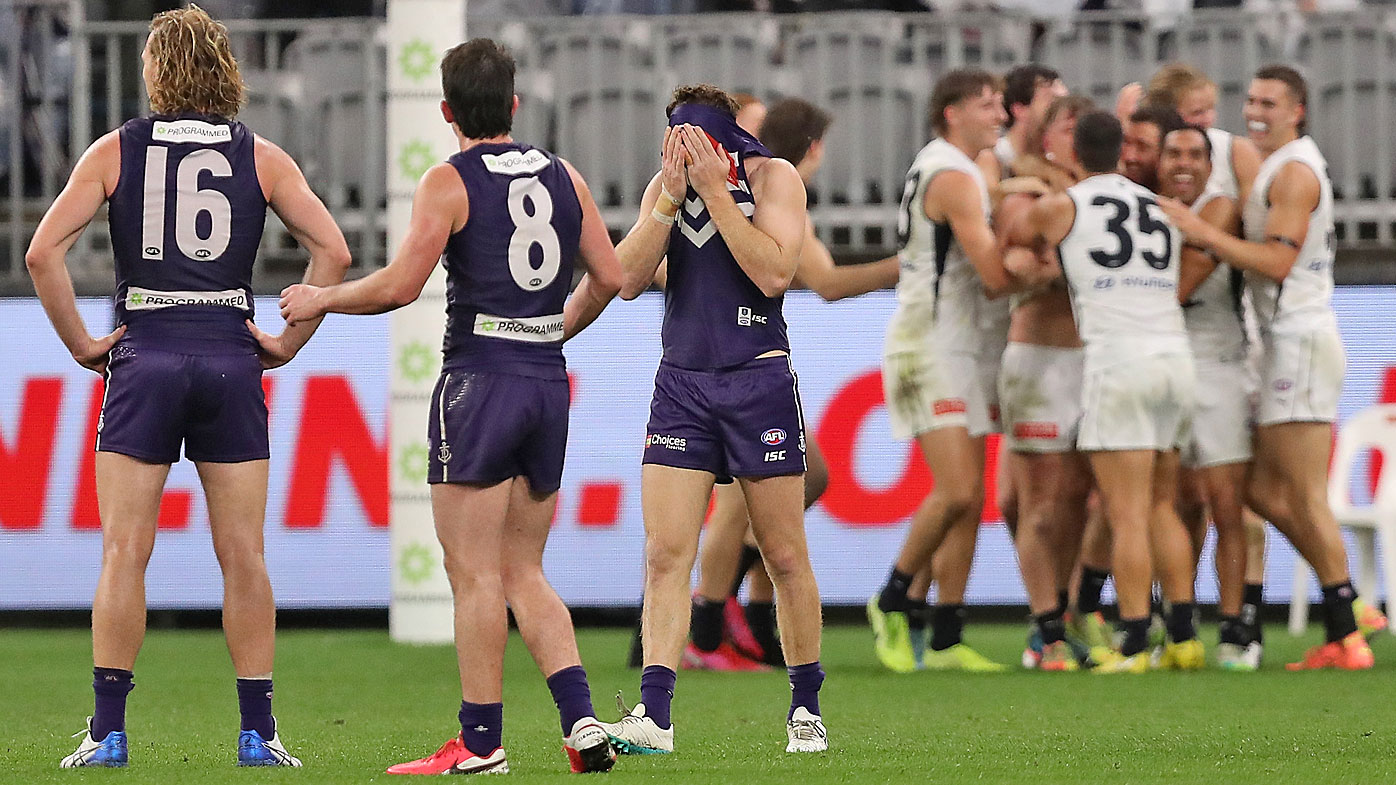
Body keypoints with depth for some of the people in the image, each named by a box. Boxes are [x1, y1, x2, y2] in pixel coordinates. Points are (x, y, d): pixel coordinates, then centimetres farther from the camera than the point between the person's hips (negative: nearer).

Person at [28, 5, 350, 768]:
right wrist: (291, 340, 2)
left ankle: (108, 732, -4)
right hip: (230, 356, 1)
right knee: (243, 556, 3)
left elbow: (43, 251, -8)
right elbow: (333, 251, -4)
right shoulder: (259, 156, 5)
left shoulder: (116, 150, 2)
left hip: (143, 358, -1)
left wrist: (81, 344, -2)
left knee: (124, 554, 0)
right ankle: (258, 733, 3)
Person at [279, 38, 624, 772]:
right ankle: (582, 720, 0)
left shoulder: (450, 182, -7)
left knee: (475, 574, -2)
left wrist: (319, 299, 2)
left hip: (480, 381, -6)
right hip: (549, 382, 6)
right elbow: (608, 276, 13)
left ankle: (480, 741, -2)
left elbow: (399, 285, -14)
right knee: (524, 573, 13)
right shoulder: (562, 175, 10)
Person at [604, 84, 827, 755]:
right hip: (681, 382, 3)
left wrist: (714, 190, -18)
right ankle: (653, 715, -13)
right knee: (665, 553, -8)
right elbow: (628, 280, -2)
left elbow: (775, 272, -17)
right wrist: (670, 198, -12)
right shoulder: (664, 185, 7)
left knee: (784, 557, 3)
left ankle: (806, 707, 17)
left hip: (758, 380, -3)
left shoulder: (773, 176, -5)